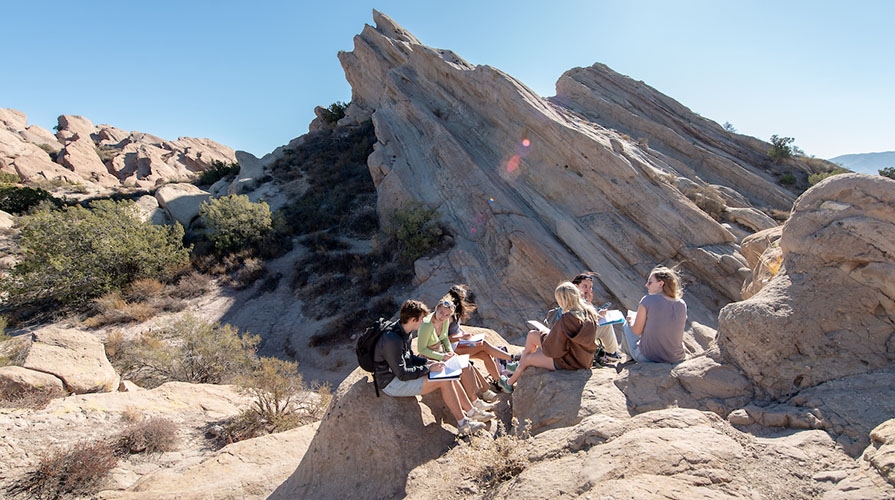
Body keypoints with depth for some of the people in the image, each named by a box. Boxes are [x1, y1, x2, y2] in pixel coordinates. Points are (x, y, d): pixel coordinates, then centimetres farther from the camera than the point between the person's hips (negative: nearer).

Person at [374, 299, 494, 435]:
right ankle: (463, 424, -5)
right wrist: (428, 368, -19)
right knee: (444, 381, -19)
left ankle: (472, 412, 10)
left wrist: (428, 362, -2)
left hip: (401, 373, 9)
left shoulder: (404, 332, 2)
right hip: (392, 383, -9)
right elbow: (402, 374, -26)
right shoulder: (392, 340, -29)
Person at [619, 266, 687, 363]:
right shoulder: (682, 304, -5)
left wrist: (630, 321, 9)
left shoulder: (648, 300, -18)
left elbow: (636, 331, -12)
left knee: (627, 324, 19)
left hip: (647, 358, -4)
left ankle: (628, 351, 43)